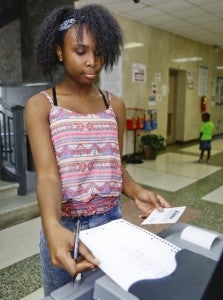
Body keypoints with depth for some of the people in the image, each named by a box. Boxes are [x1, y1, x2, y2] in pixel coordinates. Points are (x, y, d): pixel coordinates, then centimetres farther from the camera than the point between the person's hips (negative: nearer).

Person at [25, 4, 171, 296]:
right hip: (64, 228, -2)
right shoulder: (40, 105, -9)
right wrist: (53, 228, -38)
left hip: (111, 223, 3)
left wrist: (137, 192, -14)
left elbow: (115, 166, 6)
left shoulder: (115, 105, 2)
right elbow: (47, 174, -20)